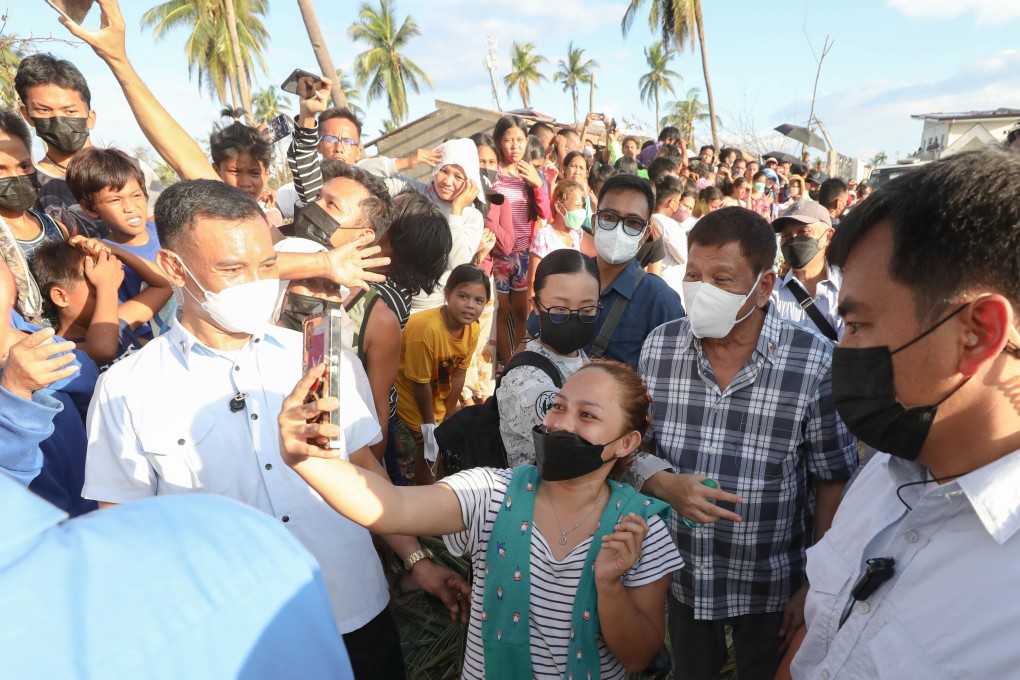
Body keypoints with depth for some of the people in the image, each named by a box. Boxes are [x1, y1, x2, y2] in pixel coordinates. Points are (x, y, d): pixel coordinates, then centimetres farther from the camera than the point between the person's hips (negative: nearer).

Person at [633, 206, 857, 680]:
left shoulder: (815, 364, -18)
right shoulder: (659, 346, -10)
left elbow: (832, 481, -9)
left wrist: (816, 587, -6)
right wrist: (667, 485, -20)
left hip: (772, 587, -2)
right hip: (681, 575, 3)